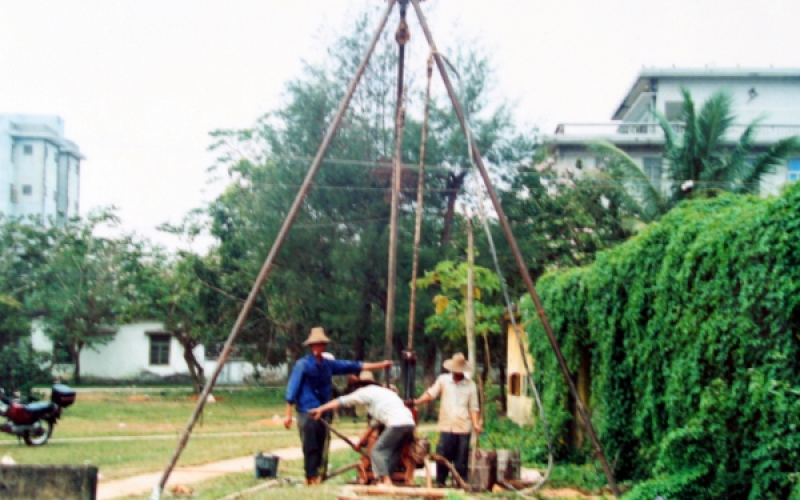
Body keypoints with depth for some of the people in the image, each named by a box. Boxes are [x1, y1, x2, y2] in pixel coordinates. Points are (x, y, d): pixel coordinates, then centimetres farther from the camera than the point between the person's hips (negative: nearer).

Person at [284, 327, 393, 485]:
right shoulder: (303, 364, -6)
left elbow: (354, 366, 15)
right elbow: (292, 389, -8)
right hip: (307, 412, -6)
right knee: (310, 448, -7)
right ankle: (311, 478, -4)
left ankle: (318, 477, 13)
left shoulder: (328, 364, 12)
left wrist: (381, 365, 14)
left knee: (321, 449, 7)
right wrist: (288, 414, -12)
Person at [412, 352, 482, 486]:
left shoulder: (470, 385, 6)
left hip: (463, 428, 0)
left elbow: (474, 408, 5)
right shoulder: (443, 380, 7)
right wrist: (417, 402, -14)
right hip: (446, 427, 0)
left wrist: (476, 424, -8)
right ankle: (440, 484, 10)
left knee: (461, 460, 2)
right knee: (442, 457, -1)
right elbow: (431, 394, 1)